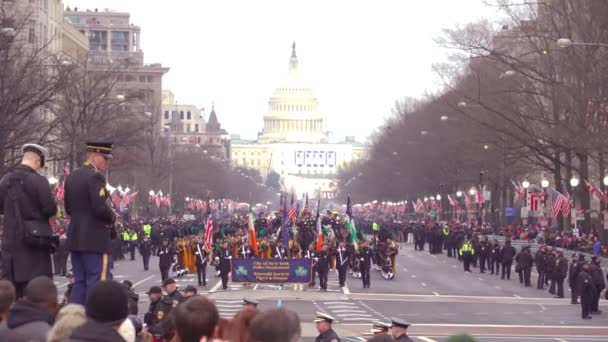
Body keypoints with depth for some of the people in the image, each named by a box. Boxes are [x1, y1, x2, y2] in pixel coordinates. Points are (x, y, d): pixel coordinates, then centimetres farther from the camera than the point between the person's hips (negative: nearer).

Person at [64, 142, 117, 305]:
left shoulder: (72, 176, 13)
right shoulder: (95, 177, -14)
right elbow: (101, 208, -22)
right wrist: (112, 216, -4)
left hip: (76, 238, 9)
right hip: (96, 239, -9)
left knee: (80, 282, 11)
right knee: (98, 284, -6)